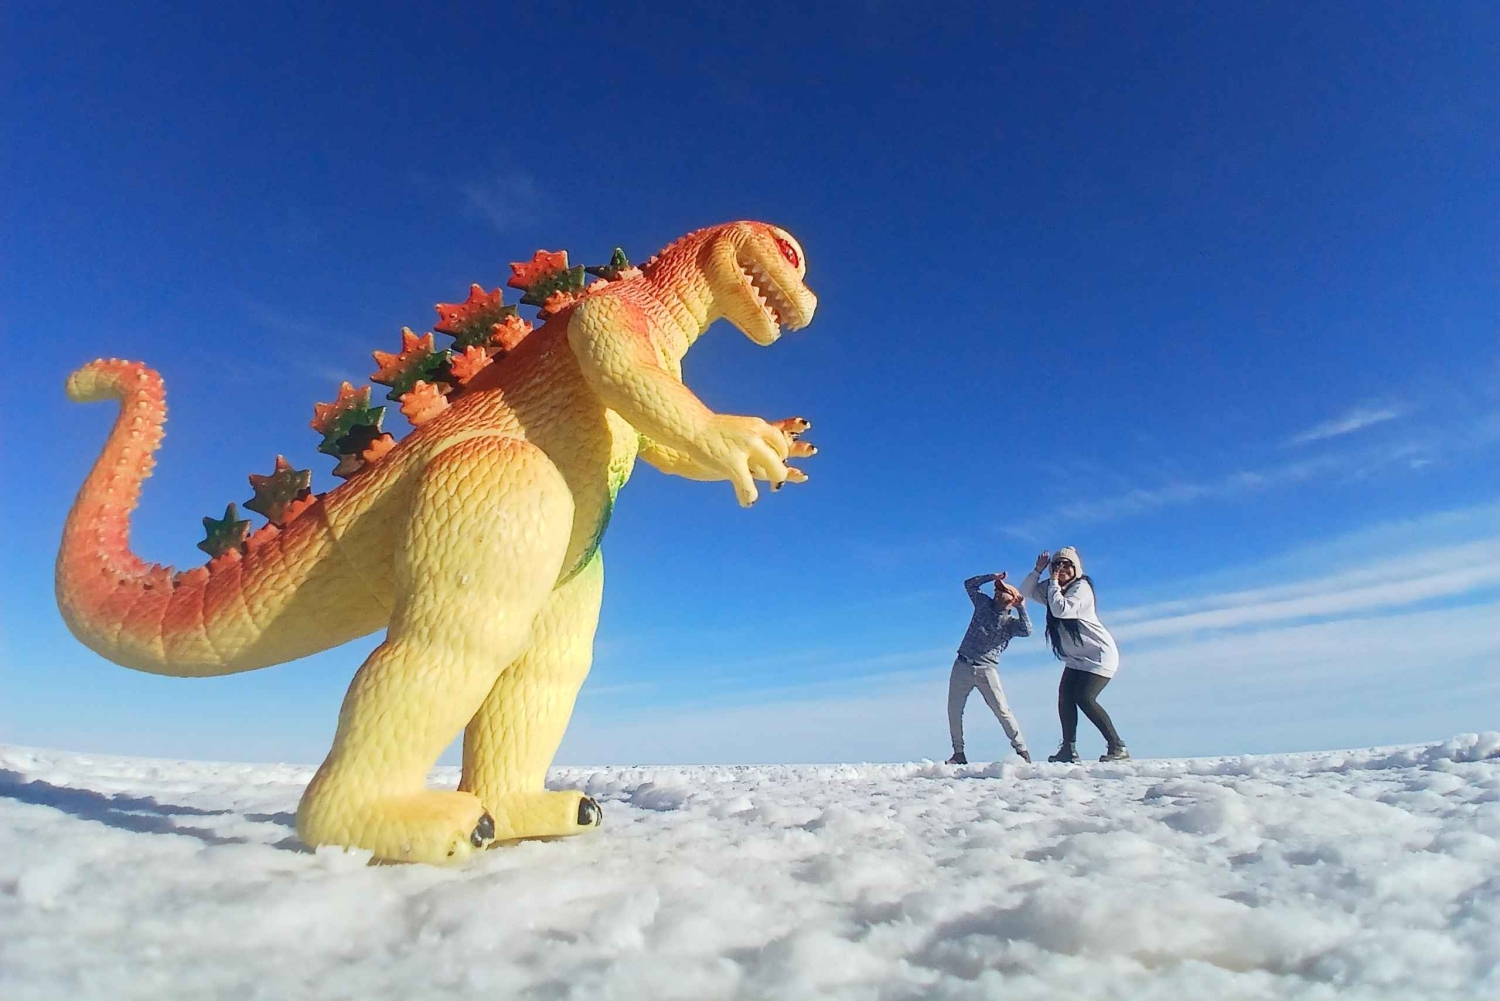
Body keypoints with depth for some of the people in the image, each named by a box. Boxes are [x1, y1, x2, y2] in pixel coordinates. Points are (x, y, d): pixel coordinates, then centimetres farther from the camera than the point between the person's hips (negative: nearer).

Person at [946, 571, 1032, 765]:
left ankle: (1021, 750, 2)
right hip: (962, 666, 3)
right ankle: (958, 753, 10)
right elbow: (969, 584, 15)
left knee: (1002, 710, -8)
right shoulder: (984, 604, 12)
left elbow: (1027, 631, -17)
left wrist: (1021, 607, -9)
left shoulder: (1011, 622, 3)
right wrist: (991, 576, 7)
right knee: (954, 710, 2)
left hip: (987, 670, -3)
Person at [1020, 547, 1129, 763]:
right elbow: (1025, 591, 9)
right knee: (1065, 695, -7)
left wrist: (1054, 582, -20)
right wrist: (1038, 570, -4)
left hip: (1099, 654, -8)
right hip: (1076, 658, 8)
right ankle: (1069, 749, -6)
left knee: (1084, 697, -19)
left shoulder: (1081, 587, -16)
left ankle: (1118, 747, -11)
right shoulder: (1054, 589, 7)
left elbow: (1060, 610, -31)